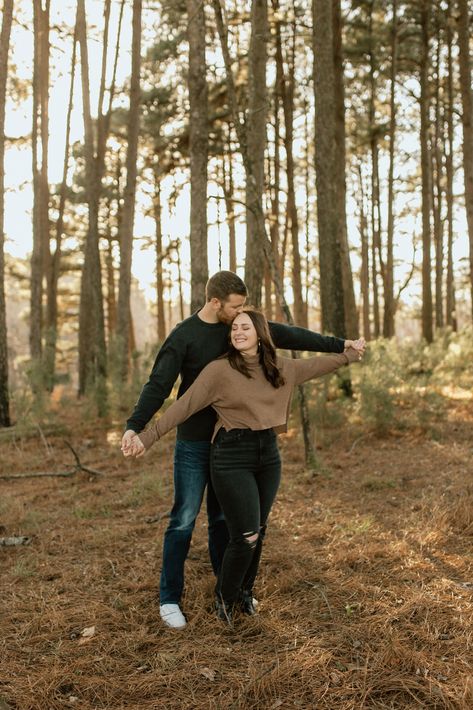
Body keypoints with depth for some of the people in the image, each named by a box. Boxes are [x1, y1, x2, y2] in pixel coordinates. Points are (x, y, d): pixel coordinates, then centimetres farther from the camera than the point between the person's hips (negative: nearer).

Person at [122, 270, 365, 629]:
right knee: (184, 521, 0)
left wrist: (340, 345, 8)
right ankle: (170, 598, 13)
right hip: (194, 444, -5)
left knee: (223, 517, 14)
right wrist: (134, 426, -34)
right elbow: (158, 386, -20)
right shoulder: (184, 337, -13)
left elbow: (289, 335, 6)